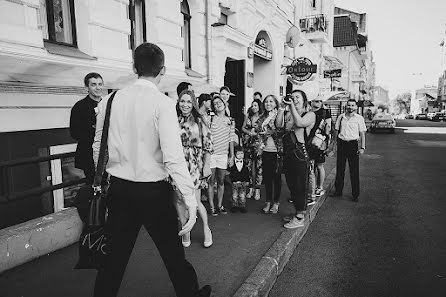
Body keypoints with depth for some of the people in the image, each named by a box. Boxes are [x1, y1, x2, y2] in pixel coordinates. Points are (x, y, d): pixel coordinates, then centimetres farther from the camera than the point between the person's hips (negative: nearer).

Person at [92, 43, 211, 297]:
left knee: (115, 252, 17)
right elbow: (173, 156, -22)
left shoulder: (109, 101, 0)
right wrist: (190, 198, -18)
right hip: (153, 190, -4)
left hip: (118, 188, 4)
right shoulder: (162, 102, -15)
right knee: (172, 249, 15)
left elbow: (98, 148, 6)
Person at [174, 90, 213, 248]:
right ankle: (185, 231, 24)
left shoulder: (199, 121, -2)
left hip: (195, 165, -3)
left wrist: (207, 165, -5)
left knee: (195, 201, -3)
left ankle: (206, 229, 22)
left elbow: (207, 146, -1)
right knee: (180, 199, 7)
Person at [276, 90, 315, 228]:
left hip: (300, 153, -7)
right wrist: (282, 107, -6)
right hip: (287, 153, 7)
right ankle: (297, 213, 31)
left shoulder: (310, 114, -3)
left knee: (300, 186, 0)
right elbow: (279, 124, -3)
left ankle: (300, 218, 11)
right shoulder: (289, 114, 14)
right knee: (291, 185, 16)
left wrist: (292, 106, -21)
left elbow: (300, 123, -23)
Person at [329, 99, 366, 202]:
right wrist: (334, 143, 11)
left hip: (353, 144, -3)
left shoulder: (359, 118, 1)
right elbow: (336, 130, 14)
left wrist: (362, 147, -5)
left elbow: (362, 134, 2)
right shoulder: (341, 117, 8)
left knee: (354, 170, 0)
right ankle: (338, 190, 21)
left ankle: (355, 194, 9)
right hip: (341, 143, 3)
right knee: (340, 168, 9)